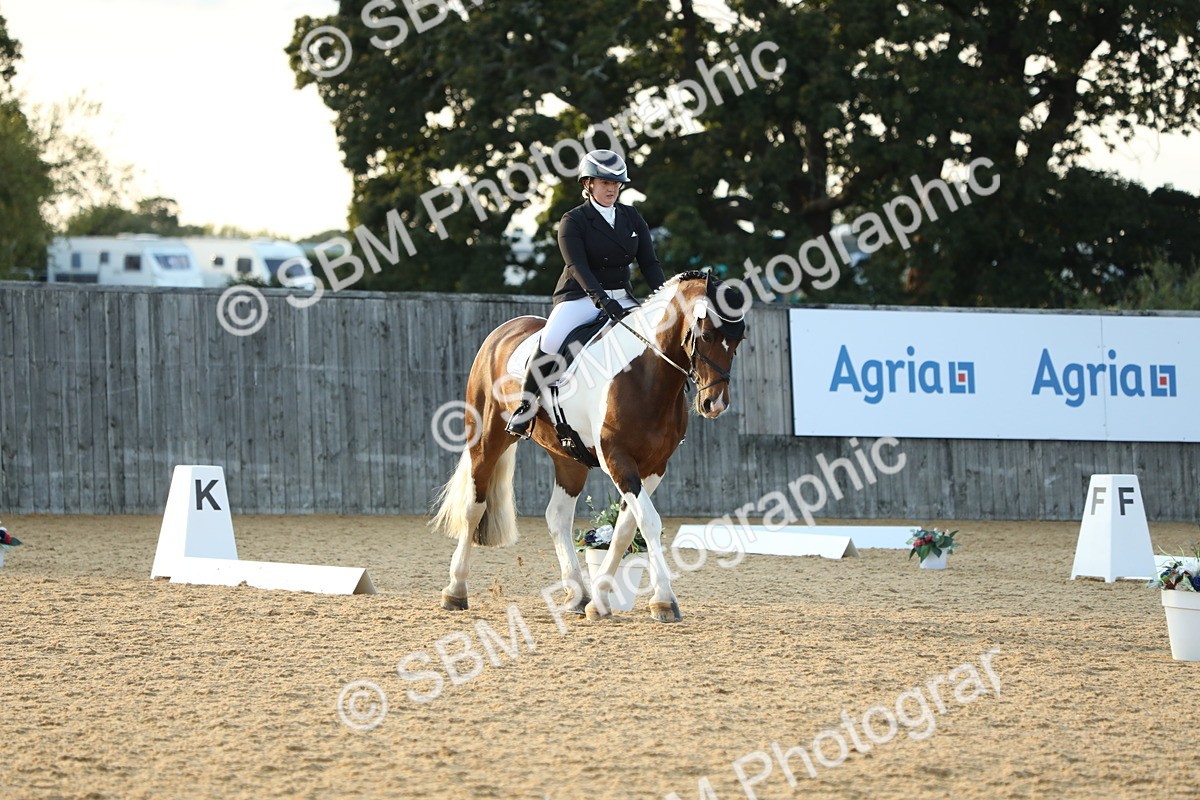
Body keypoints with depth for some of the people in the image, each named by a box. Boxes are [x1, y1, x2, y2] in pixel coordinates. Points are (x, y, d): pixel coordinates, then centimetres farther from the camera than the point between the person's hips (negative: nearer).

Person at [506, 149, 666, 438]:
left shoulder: (632, 217, 11)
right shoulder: (573, 221, -4)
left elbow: (649, 262, 7)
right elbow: (578, 267, -16)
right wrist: (601, 299, -31)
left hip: (622, 298, 5)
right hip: (581, 296, -5)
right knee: (551, 340, -31)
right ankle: (525, 407, -16)